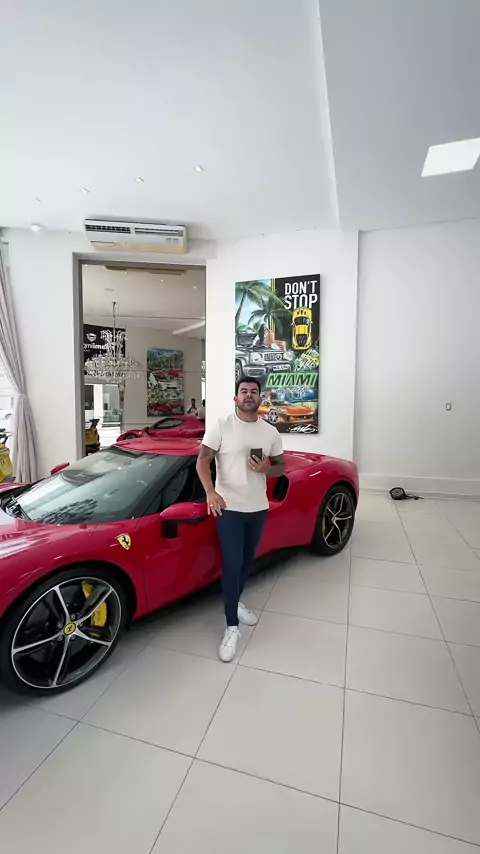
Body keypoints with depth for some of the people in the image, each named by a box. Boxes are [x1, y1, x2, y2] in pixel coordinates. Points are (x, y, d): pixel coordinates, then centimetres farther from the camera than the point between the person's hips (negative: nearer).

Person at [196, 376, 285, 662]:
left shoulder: (271, 432, 3)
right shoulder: (221, 426, -8)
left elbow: (281, 467, 10)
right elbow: (203, 461, -9)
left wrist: (266, 469, -14)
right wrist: (211, 492, -24)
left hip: (258, 508, 4)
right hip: (229, 508, -4)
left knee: (247, 561, 19)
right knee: (232, 565, -2)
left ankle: (236, 602, 43)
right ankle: (232, 628, 13)